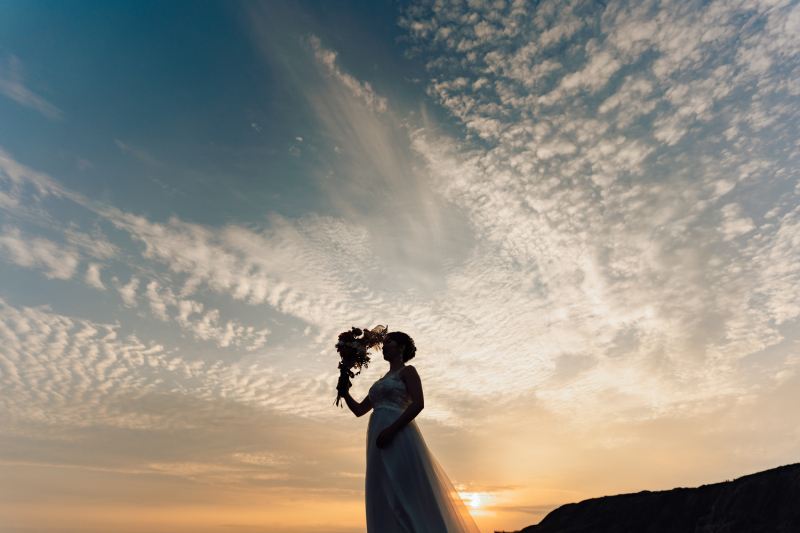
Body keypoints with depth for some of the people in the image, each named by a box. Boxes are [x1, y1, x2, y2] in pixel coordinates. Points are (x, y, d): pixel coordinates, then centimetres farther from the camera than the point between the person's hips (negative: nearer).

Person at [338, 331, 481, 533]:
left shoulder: (407, 371, 4)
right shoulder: (382, 380, 26)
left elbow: (418, 403, -12)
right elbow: (359, 410, 25)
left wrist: (391, 428, -21)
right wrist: (345, 393, 7)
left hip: (398, 437, -7)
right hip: (379, 442, 8)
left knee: (405, 492, -8)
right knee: (383, 499, 6)